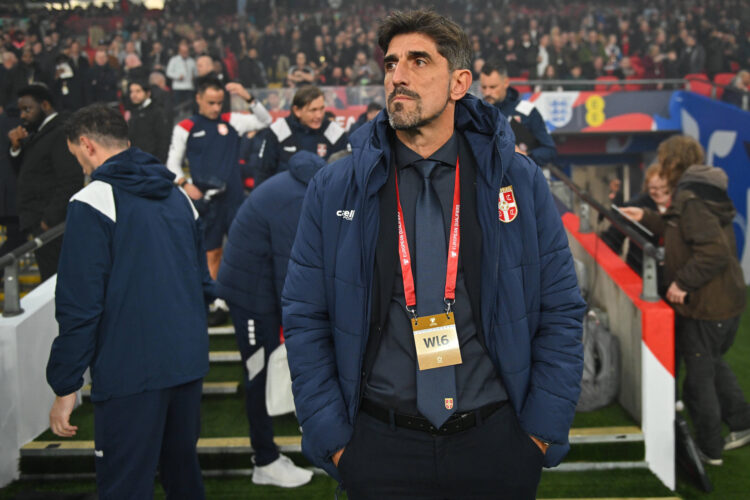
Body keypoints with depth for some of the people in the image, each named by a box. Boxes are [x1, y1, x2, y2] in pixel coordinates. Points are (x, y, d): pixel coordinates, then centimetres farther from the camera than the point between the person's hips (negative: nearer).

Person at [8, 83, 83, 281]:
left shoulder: (61, 133, -13)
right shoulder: (38, 133, 17)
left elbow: (71, 182, -20)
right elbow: (24, 171, 21)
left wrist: (49, 219, -20)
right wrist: (16, 148, 2)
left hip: (52, 225, -9)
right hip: (40, 222, 9)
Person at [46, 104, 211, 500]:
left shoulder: (93, 202, -10)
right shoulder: (177, 196, 12)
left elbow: (80, 304, -13)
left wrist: (65, 387, -8)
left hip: (130, 372, -7)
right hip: (189, 362, 7)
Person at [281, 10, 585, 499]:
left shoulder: (518, 180, 0)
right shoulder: (334, 189, 0)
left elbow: (560, 313, 2)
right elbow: (306, 323, 2)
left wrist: (542, 432, -3)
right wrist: (332, 439, -3)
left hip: (496, 440, 0)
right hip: (379, 446, 0)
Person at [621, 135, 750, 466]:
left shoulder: (690, 198, -20)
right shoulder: (705, 192, 10)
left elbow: (715, 250, -29)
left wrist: (683, 282, -24)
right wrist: (647, 218, 25)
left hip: (704, 306, -10)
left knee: (699, 376, 4)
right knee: (714, 364, 26)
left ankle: (709, 449, 16)